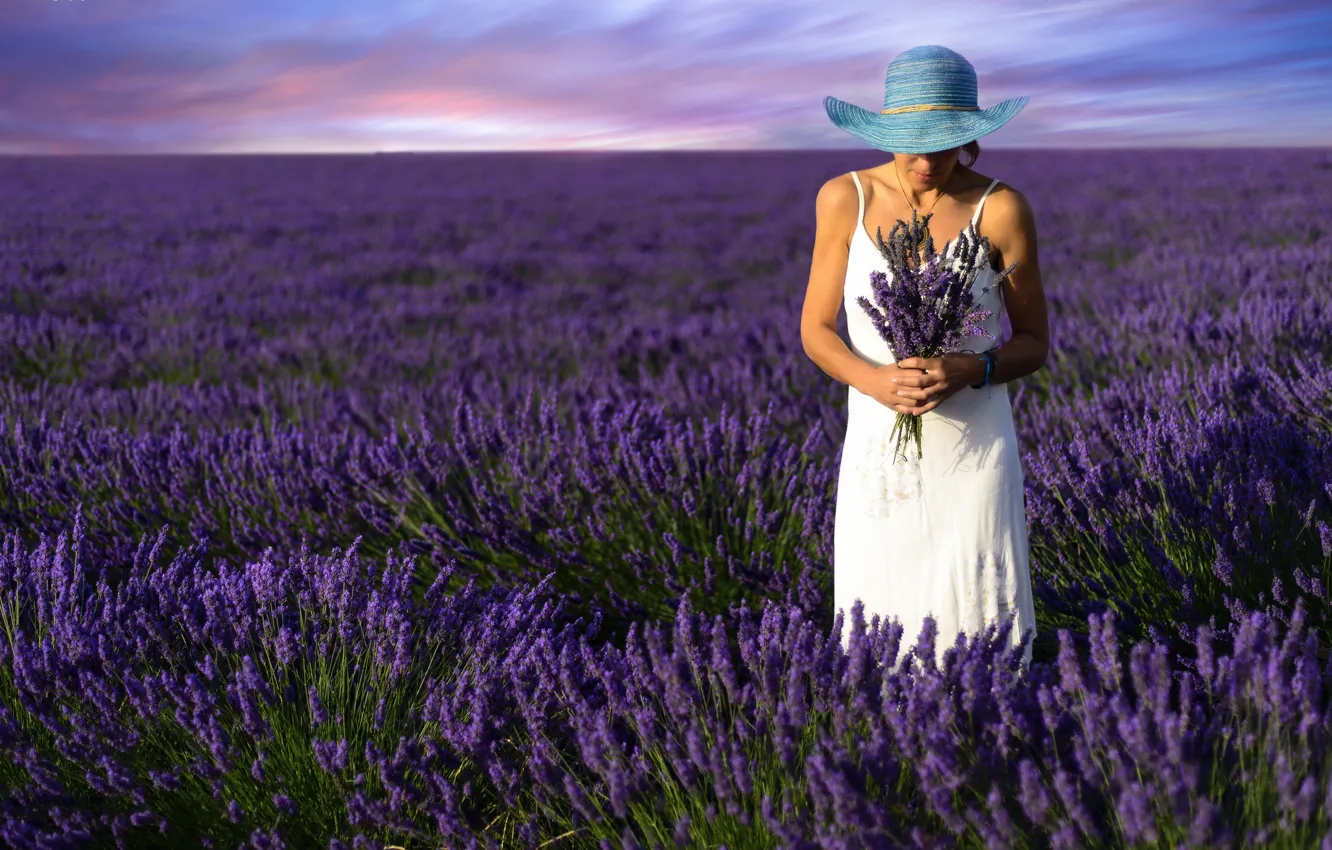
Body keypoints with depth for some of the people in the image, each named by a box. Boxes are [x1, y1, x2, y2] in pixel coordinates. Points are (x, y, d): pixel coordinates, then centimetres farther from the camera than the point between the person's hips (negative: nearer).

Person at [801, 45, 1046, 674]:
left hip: (974, 448, -1)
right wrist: (874, 380, -18)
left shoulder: (1000, 210, -7)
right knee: (877, 630, 6)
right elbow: (816, 329, 3)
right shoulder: (845, 199, -3)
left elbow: (1034, 342, 1)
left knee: (978, 626, 1)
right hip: (878, 447, 2)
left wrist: (969, 371, -20)